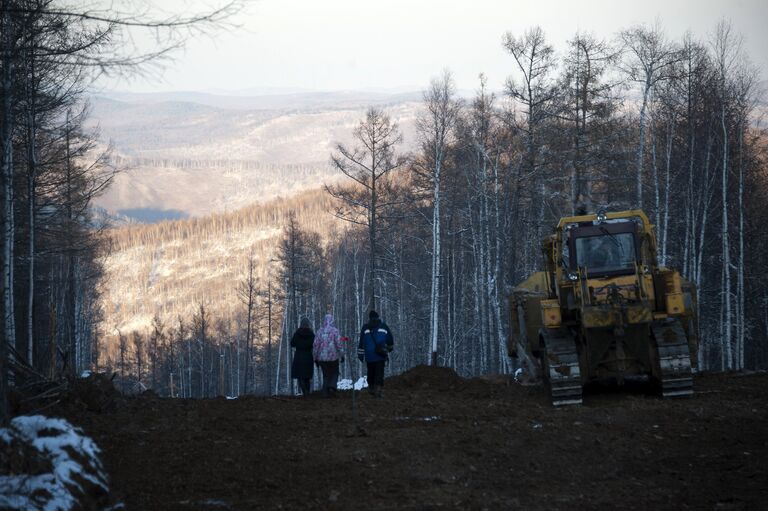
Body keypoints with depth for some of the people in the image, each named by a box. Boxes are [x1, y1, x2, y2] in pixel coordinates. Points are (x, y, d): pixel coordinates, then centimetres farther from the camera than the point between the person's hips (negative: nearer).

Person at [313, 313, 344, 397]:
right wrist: (342, 355, -3)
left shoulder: (319, 331, 0)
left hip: (322, 358, 3)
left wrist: (315, 358, 10)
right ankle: (332, 387, -7)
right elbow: (338, 343, -12)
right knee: (334, 373, 16)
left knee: (326, 375, 14)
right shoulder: (334, 330, -9)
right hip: (333, 357, -3)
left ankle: (326, 393, 8)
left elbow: (315, 345, 1)